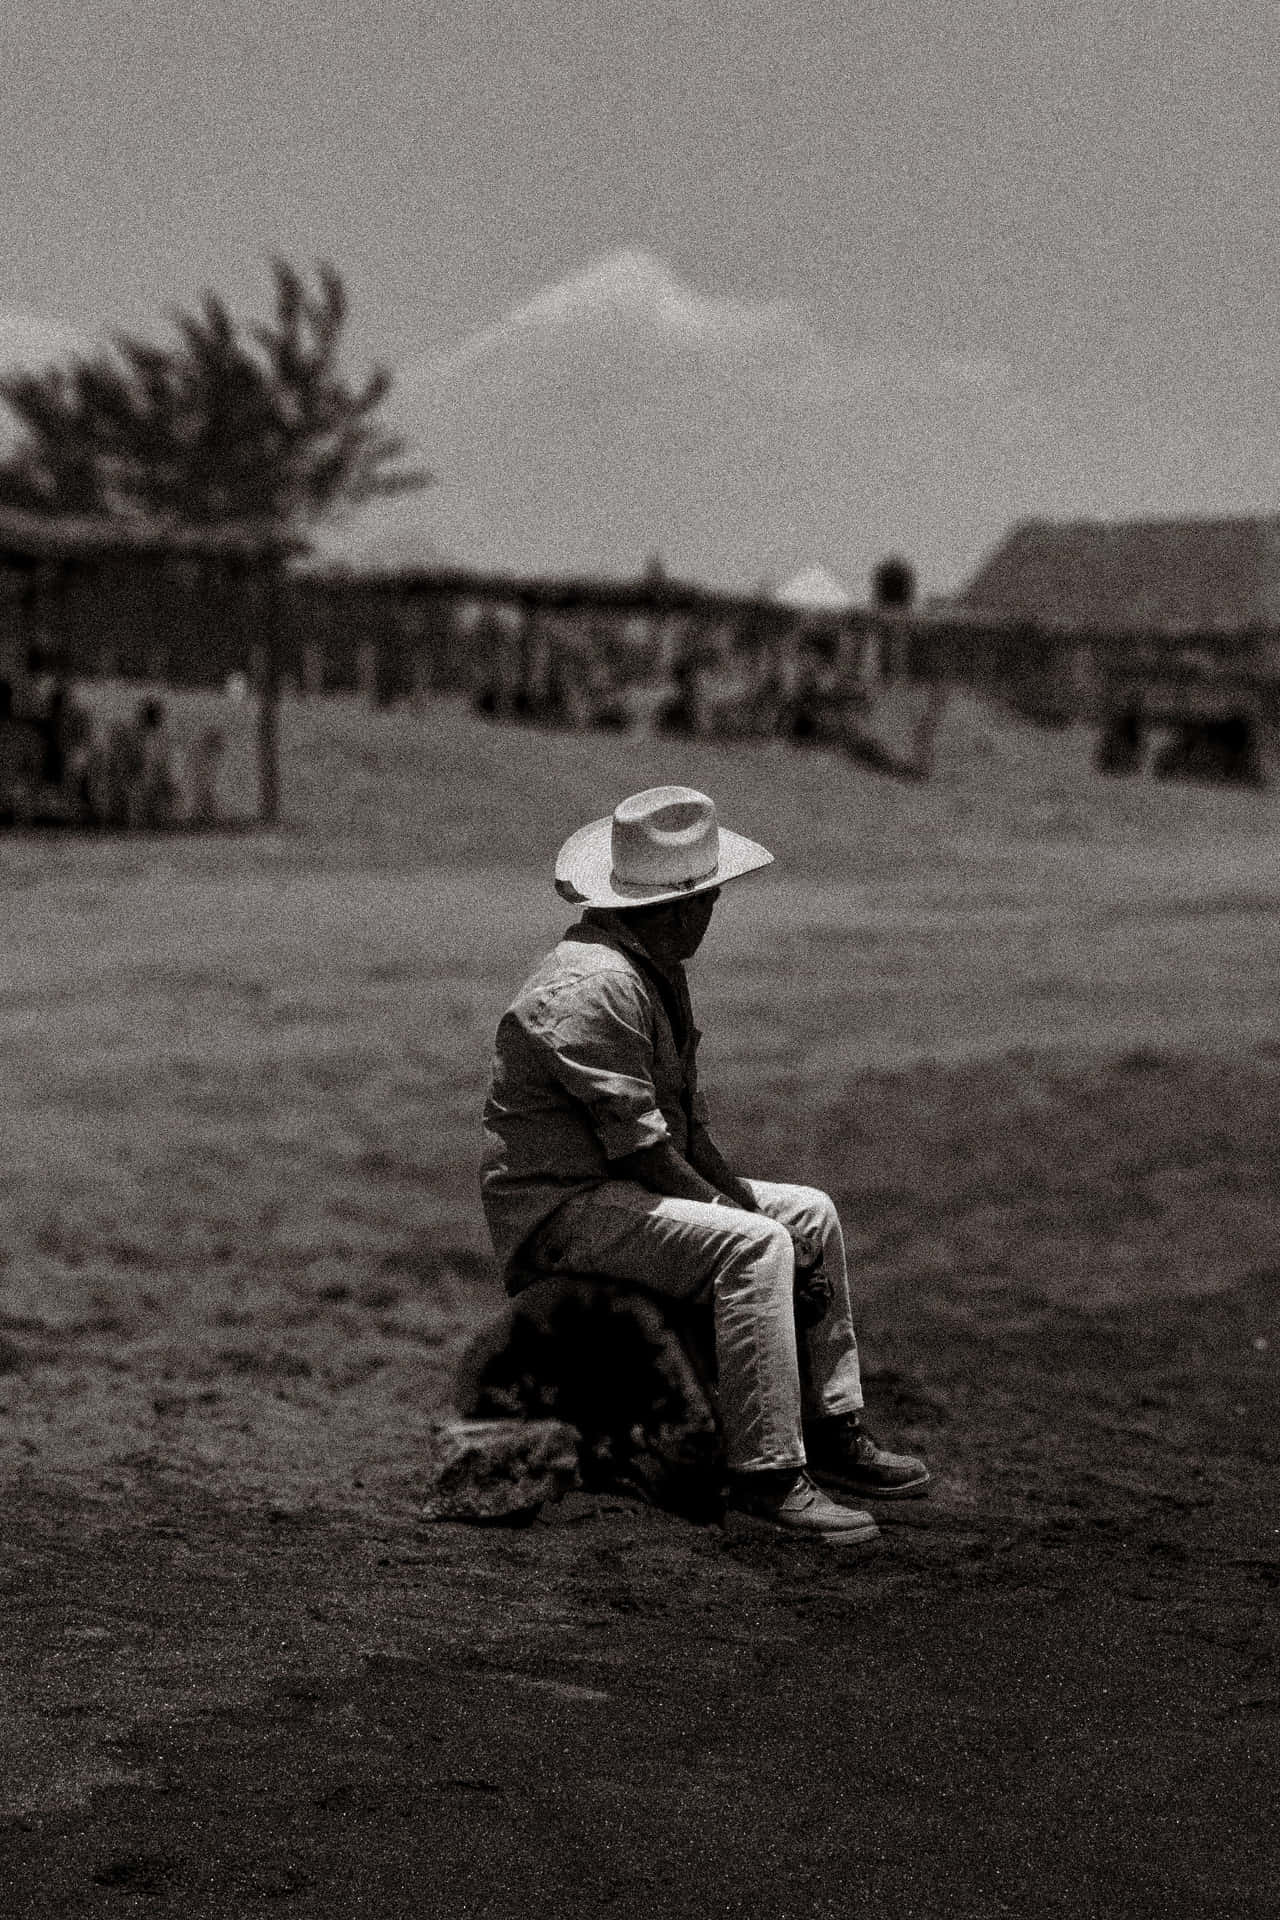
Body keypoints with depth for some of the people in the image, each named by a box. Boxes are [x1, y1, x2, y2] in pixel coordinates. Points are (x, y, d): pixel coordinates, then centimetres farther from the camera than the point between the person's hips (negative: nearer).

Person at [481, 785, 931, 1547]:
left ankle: (833, 1432, 13)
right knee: (754, 1249, -28)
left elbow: (688, 1119, 15)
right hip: (560, 1206, -11)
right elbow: (643, 1147, -24)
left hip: (627, 1189, 11)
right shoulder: (593, 985, -22)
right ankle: (768, 1474, -26)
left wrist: (739, 1195, 2)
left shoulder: (659, 971, 13)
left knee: (811, 1213, 12)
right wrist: (734, 1213, -16)